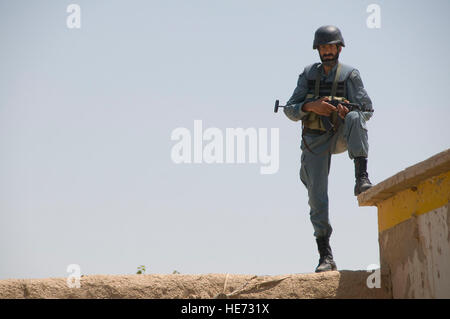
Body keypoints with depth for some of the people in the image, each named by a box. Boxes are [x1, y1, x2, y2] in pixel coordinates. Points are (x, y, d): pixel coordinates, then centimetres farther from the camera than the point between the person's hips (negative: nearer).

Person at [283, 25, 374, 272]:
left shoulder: (350, 74, 2)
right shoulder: (308, 74, 9)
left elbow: (367, 110, -4)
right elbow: (290, 110, 3)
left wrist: (348, 112, -26)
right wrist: (311, 106, -18)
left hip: (341, 137, -2)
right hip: (315, 141, 2)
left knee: (355, 118, -35)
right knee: (317, 197, -6)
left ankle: (362, 178, -41)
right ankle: (326, 257, 0)